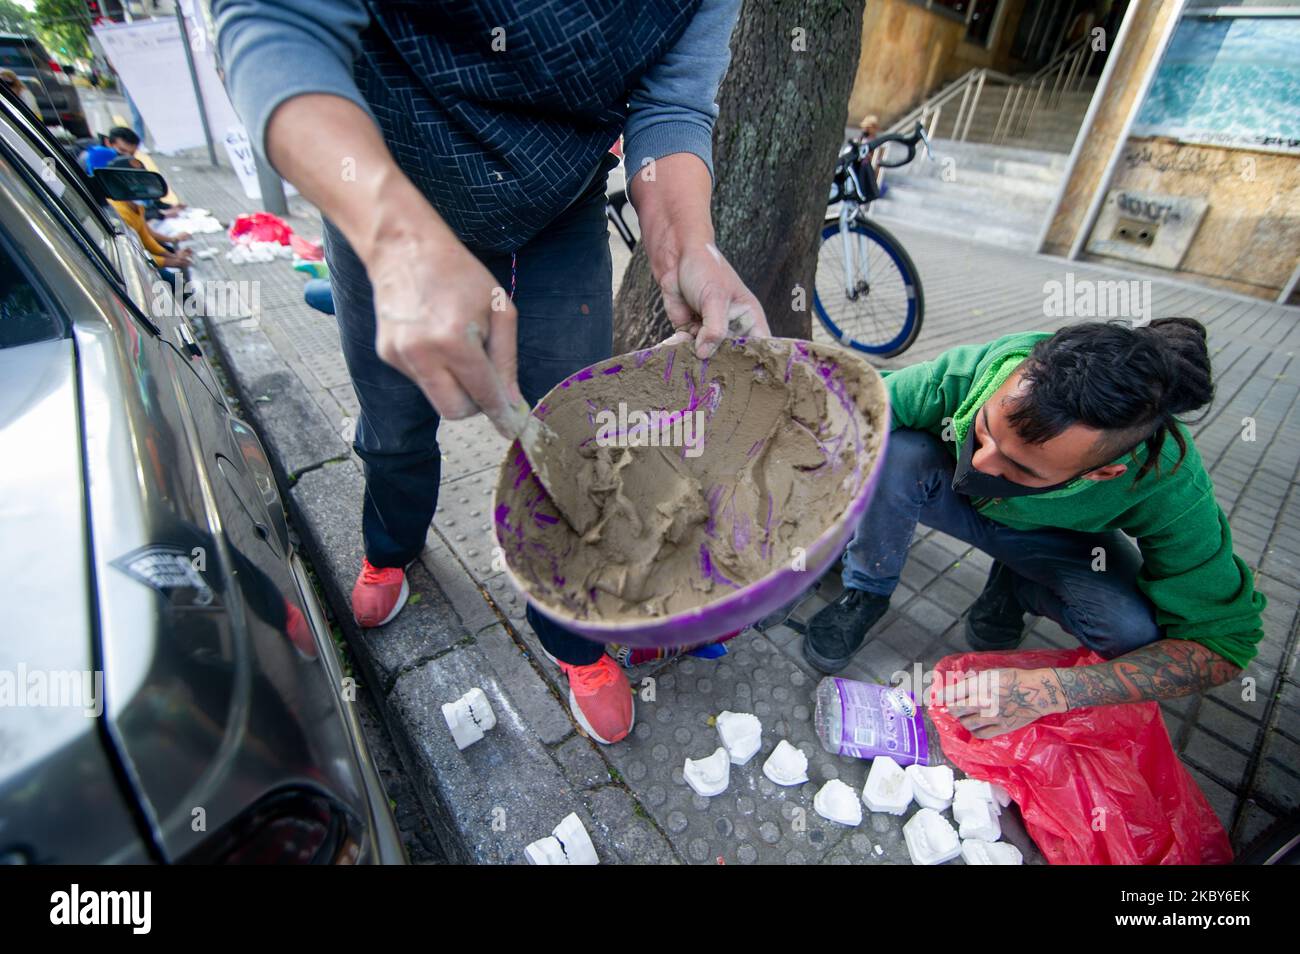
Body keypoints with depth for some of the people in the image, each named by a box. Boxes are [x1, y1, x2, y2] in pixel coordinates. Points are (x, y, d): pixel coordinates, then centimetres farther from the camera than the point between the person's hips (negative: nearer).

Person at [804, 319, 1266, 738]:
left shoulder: (1169, 486, -34)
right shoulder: (968, 372, -37)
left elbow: (1223, 637, -22)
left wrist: (1054, 691, -32)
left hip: (1051, 537, 1)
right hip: (951, 493, 0)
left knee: (1133, 631, -29)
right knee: (894, 452, -33)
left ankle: (1015, 589, 5)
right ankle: (866, 592, -9)